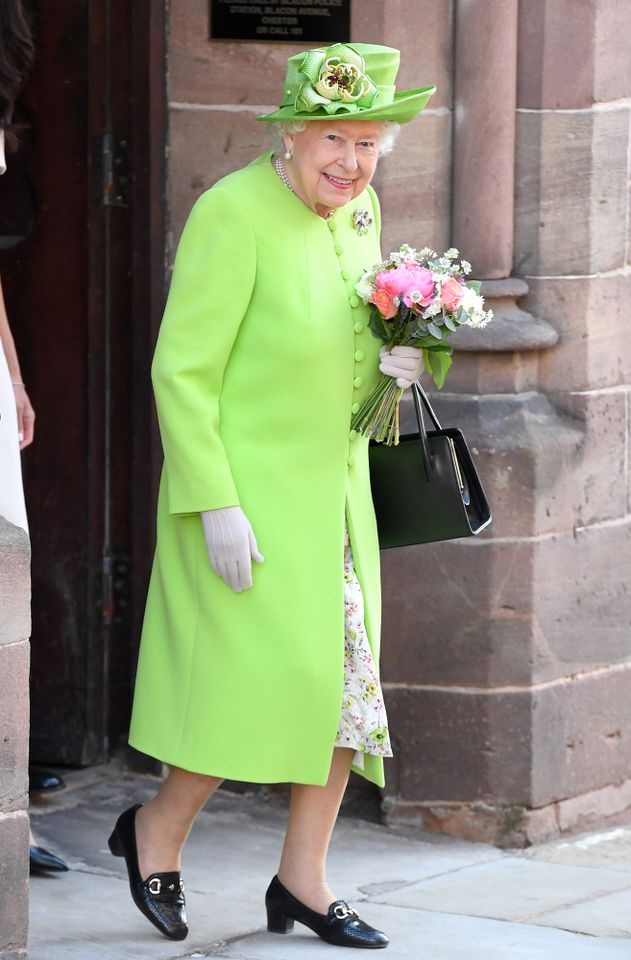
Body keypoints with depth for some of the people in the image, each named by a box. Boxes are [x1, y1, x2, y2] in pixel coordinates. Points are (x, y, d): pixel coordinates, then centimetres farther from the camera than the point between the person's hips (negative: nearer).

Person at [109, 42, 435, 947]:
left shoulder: (359, 209, 8)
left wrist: (392, 366, 1)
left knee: (349, 682, 5)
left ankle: (303, 881, 16)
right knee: (281, 671, -12)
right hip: (249, 490, -8)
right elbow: (182, 370, -16)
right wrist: (217, 506, -20)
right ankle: (158, 830, 10)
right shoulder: (234, 212, -16)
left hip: (335, 490, 8)